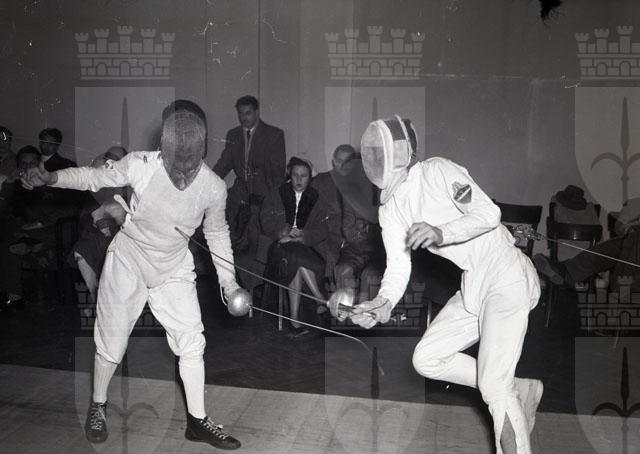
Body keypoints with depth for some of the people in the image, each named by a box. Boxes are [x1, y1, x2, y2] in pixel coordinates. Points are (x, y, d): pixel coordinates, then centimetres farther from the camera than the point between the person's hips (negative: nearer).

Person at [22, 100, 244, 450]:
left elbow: (217, 231, -2)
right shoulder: (140, 165, -28)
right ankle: (98, 406, 37)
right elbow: (95, 177, -11)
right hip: (128, 260, -1)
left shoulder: (214, 187, -21)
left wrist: (228, 282, -3)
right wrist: (50, 177, -29)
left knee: (191, 342, -1)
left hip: (174, 268, 1)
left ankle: (197, 421, 17)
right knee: (111, 342, 10)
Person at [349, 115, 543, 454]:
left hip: (506, 275, -8)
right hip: (472, 285, 8)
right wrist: (383, 305, -20)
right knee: (426, 360, 7)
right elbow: (398, 267, -1)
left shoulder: (436, 170, -14)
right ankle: (518, 390, 20)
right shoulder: (389, 207, 7)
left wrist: (442, 233, -35)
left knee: (492, 387, -14)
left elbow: (489, 213, -20)